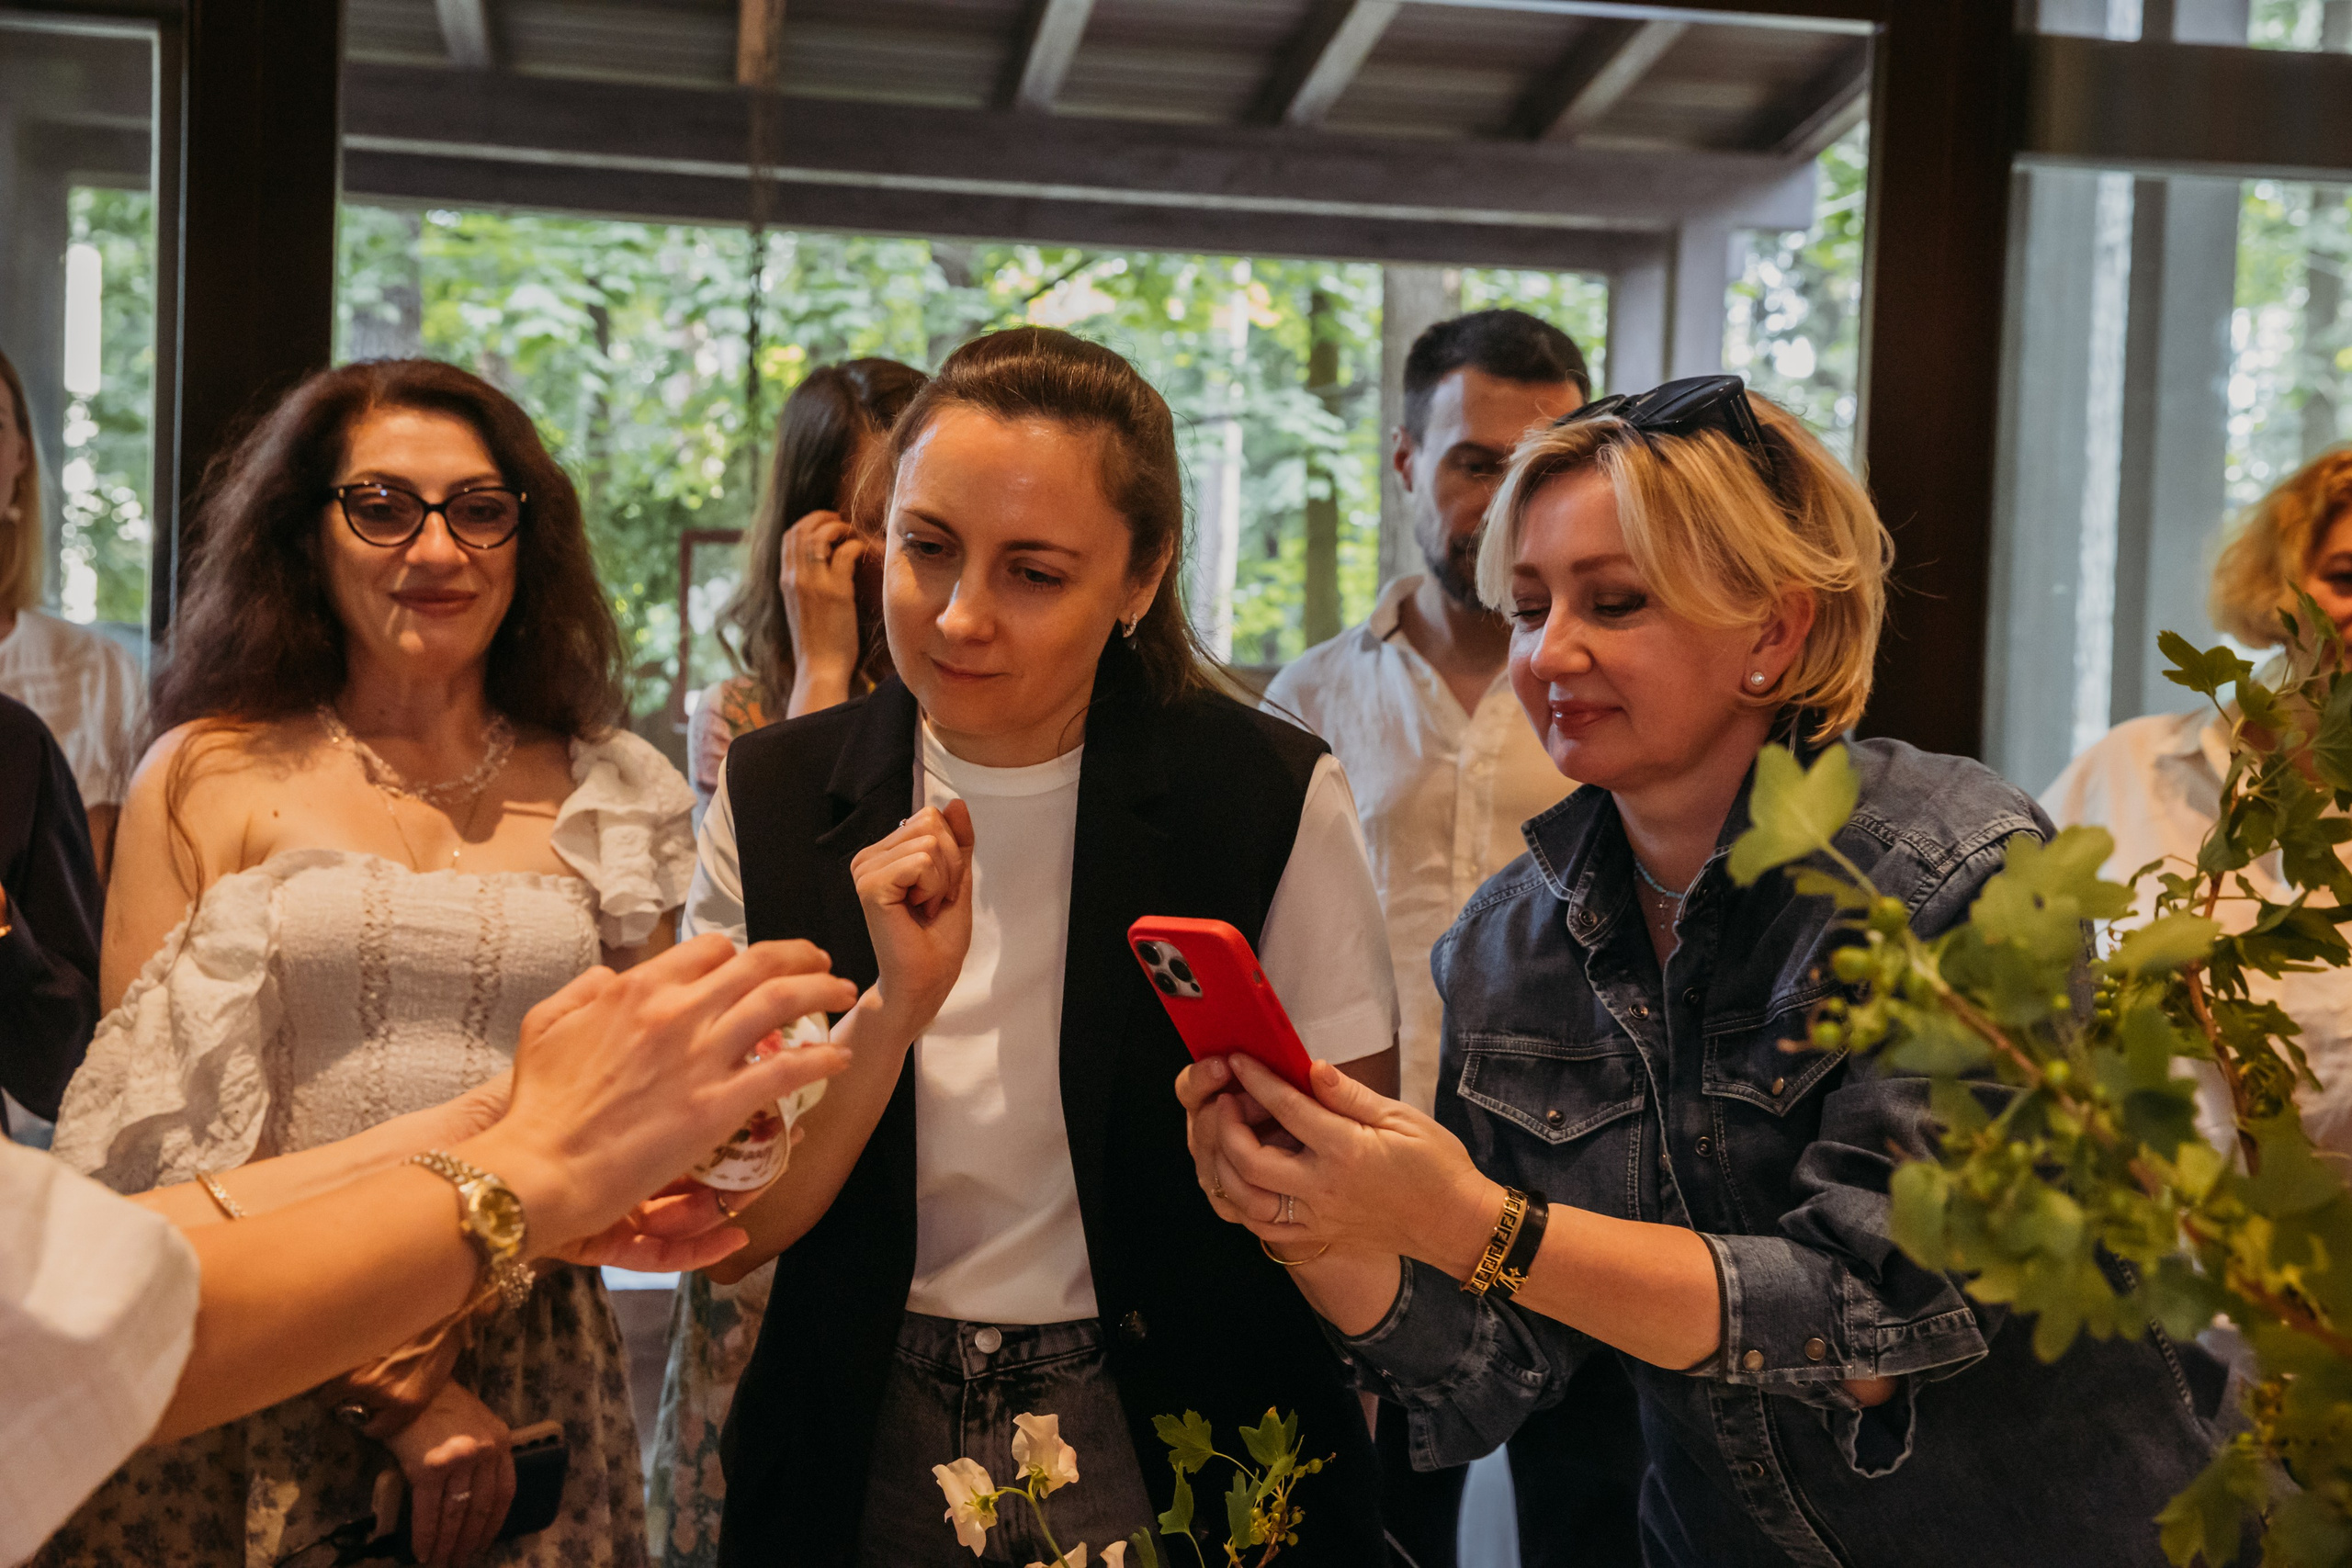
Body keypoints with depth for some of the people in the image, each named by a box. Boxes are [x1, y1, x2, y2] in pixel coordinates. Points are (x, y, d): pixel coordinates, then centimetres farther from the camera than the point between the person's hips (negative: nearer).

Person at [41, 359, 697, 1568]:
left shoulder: (612, 798, 5)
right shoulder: (206, 778, 1)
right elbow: (156, 1128, -3)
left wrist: (447, 1321, -9)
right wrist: (378, 1386, -11)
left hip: (523, 1369, 2)